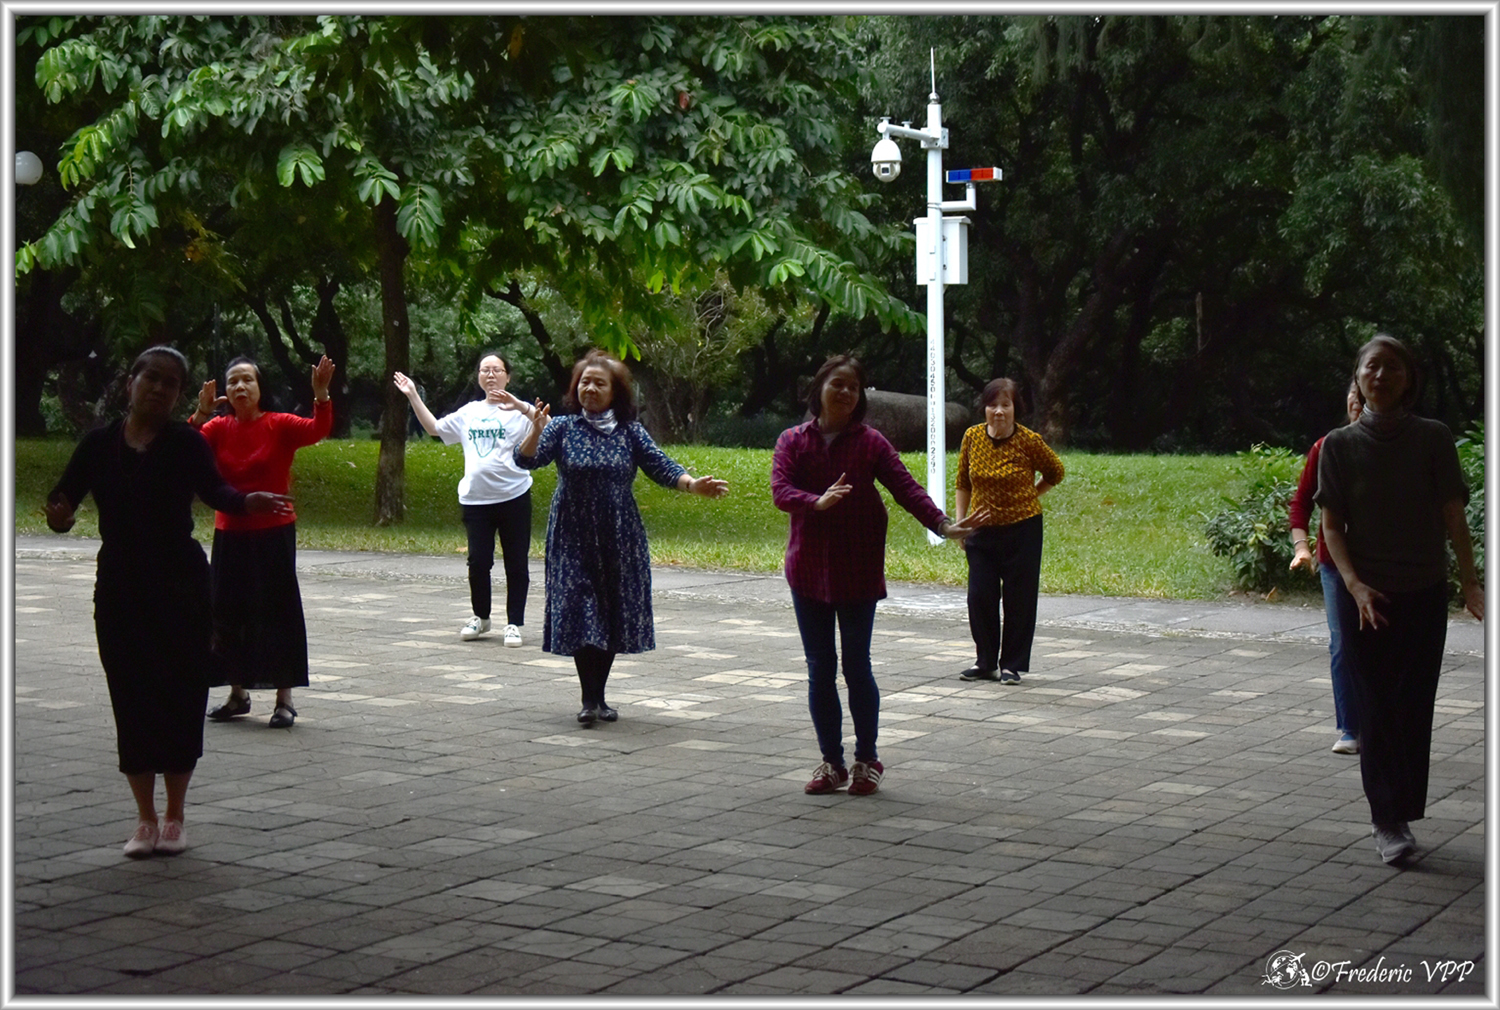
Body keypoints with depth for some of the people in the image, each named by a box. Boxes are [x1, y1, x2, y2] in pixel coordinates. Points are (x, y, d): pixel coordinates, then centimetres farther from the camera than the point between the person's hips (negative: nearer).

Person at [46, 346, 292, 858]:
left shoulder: (185, 443, -4)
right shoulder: (100, 444, 2)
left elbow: (213, 489, -19)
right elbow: (66, 491, -6)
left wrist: (247, 502, -41)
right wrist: (59, 513, -30)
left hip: (180, 584, -2)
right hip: (119, 585, 2)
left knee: (180, 695, 1)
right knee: (132, 698, 5)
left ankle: (174, 819, 16)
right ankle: (145, 819, 18)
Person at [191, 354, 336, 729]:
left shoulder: (280, 426, -5)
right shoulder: (219, 428, 2)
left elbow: (318, 430, -22)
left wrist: (321, 393, -38)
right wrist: (201, 413, -26)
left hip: (274, 534, -4)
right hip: (230, 535, 4)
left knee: (277, 612, -2)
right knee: (229, 614, 10)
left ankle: (284, 699, 5)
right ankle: (238, 695, 25)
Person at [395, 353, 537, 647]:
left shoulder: (519, 411, -2)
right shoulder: (469, 412, 14)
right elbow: (434, 427, 23)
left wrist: (520, 406, -31)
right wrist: (413, 396, 17)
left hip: (513, 497, -4)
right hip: (475, 499, 4)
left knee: (516, 564, 2)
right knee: (478, 562, 9)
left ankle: (514, 624, 10)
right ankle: (481, 617, 26)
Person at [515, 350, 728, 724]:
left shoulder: (630, 431, 4)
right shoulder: (562, 427, -1)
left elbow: (660, 466, -3)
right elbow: (527, 459, -11)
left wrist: (693, 484, -20)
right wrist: (536, 431, -32)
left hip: (620, 540, 2)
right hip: (574, 540, -2)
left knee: (613, 618, 6)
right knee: (581, 617, -7)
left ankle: (600, 696, 17)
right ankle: (588, 700, -1)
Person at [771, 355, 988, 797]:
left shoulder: (870, 442, 1)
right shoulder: (793, 441, 3)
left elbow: (905, 487, -7)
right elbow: (780, 490, -10)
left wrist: (942, 523, -21)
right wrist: (817, 502, -30)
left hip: (858, 572, -2)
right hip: (809, 570, 2)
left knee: (857, 667, 2)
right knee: (819, 669, 6)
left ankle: (866, 760, 15)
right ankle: (831, 761, 17)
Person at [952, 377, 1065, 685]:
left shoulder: (1029, 441, -9)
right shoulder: (972, 437, -1)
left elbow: (1055, 473, 9)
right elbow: (962, 484, 10)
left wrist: (1027, 496, 3)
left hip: (1022, 530, -3)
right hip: (982, 530, 3)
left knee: (1018, 600, 2)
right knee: (980, 597, 4)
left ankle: (1012, 665, 13)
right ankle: (985, 662, 19)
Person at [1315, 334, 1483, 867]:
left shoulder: (1433, 439, 0)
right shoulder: (1340, 446, 1)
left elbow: (1453, 517, -1)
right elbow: (1331, 524, -2)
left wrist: (1470, 582, -10)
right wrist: (1354, 585, -15)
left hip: (1425, 592, 0)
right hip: (1365, 596, 0)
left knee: (1414, 707, 1)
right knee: (1377, 707, 0)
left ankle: (1401, 814, 10)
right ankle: (1388, 821, 4)